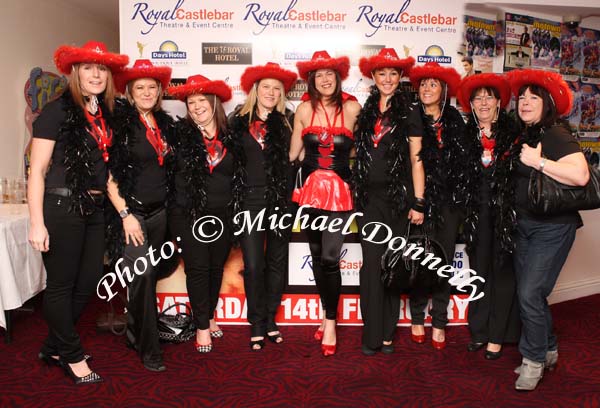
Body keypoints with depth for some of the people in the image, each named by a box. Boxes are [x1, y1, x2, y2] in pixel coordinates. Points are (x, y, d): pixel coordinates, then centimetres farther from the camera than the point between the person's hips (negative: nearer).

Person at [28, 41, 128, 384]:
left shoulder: (106, 116, 11)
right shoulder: (57, 111, -7)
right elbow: (37, 170, -10)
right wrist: (37, 223, -14)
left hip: (94, 209, 7)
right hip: (62, 207, -7)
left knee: (88, 284, 12)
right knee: (61, 285, 5)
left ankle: (54, 348, 31)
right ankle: (73, 356, 22)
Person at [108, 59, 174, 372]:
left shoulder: (165, 123, 11)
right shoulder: (119, 123, -5)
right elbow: (108, 175, -9)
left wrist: (171, 209, 12)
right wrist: (125, 214, -14)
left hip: (160, 211, 5)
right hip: (131, 211, -5)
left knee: (150, 275, 11)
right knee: (141, 275, -13)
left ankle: (134, 334, 32)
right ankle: (148, 349, 2)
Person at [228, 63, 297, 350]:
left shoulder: (288, 121, 5)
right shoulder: (239, 122, 5)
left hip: (280, 200, 1)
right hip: (250, 199, -1)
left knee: (277, 262, 9)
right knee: (253, 265, 0)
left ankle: (270, 320, 24)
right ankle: (257, 324, 15)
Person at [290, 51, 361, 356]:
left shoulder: (352, 108, -2)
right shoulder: (304, 109, 4)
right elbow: (294, 152, 9)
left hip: (339, 191, -3)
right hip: (311, 189, 3)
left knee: (330, 258, -8)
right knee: (316, 255, 11)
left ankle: (330, 322, 10)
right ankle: (328, 314, 29)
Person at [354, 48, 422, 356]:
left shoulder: (409, 111, 1)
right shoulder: (365, 111, 11)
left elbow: (416, 159, -2)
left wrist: (418, 202, -7)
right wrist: (355, 192, 8)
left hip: (397, 195, -2)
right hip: (369, 196, 2)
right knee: (372, 262, -1)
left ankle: (387, 333, 15)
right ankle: (373, 335, 6)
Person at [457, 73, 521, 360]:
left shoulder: (513, 132, 0)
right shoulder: (467, 134, 8)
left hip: (506, 209, -2)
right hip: (478, 210, 2)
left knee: (502, 270, 2)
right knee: (479, 269, 7)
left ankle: (497, 336, 13)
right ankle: (479, 330, 19)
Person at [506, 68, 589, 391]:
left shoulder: (555, 134, -16)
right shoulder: (523, 136, 8)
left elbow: (580, 175, -29)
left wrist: (539, 162, -23)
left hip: (552, 227, -8)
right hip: (524, 224, 8)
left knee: (530, 294, -9)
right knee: (528, 293, 13)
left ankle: (534, 360, 11)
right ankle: (548, 351, 32)